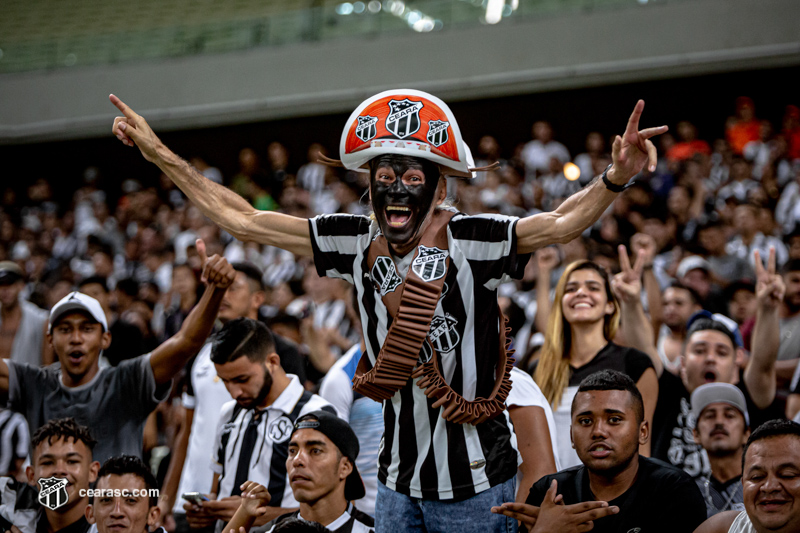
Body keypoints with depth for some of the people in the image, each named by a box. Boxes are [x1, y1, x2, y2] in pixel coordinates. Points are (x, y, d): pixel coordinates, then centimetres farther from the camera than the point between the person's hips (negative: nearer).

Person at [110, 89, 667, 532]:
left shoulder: (469, 242, -15)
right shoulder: (357, 242, -2)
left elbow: (559, 224, -30)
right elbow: (244, 220, 3)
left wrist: (614, 179, -48)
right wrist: (162, 156, 3)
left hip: (475, 482, -5)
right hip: (398, 479, 5)